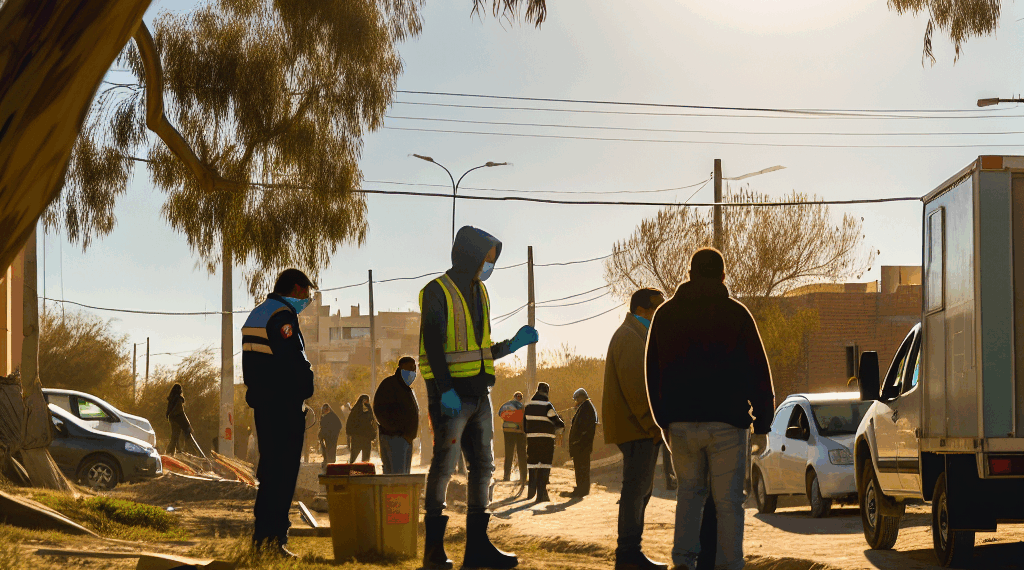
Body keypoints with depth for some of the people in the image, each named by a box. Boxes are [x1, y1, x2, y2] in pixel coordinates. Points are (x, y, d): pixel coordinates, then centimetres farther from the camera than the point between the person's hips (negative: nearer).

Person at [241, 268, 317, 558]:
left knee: (269, 469, 15)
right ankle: (274, 537, -10)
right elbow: (293, 360, -22)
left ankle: (262, 534, 18)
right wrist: (308, 384, -8)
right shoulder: (282, 316, -13)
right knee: (284, 471, -8)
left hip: (262, 404, 10)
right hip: (285, 406, -10)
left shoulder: (256, 315, 18)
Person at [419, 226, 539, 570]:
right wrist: (445, 390, -24)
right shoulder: (438, 292, -7)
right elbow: (432, 345, -16)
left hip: (478, 394, 8)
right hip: (451, 395, -8)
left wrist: (512, 345, 7)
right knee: (444, 465, -7)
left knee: (483, 467, 6)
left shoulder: (479, 293, 17)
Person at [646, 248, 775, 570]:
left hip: (679, 423, 3)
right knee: (728, 500, 3)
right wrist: (762, 420, 6)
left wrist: (663, 419, 20)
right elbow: (758, 372, -1)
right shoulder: (736, 314, -2)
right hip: (726, 422, -3)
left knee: (690, 490, 17)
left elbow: (652, 373, 13)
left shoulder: (666, 314, 9)